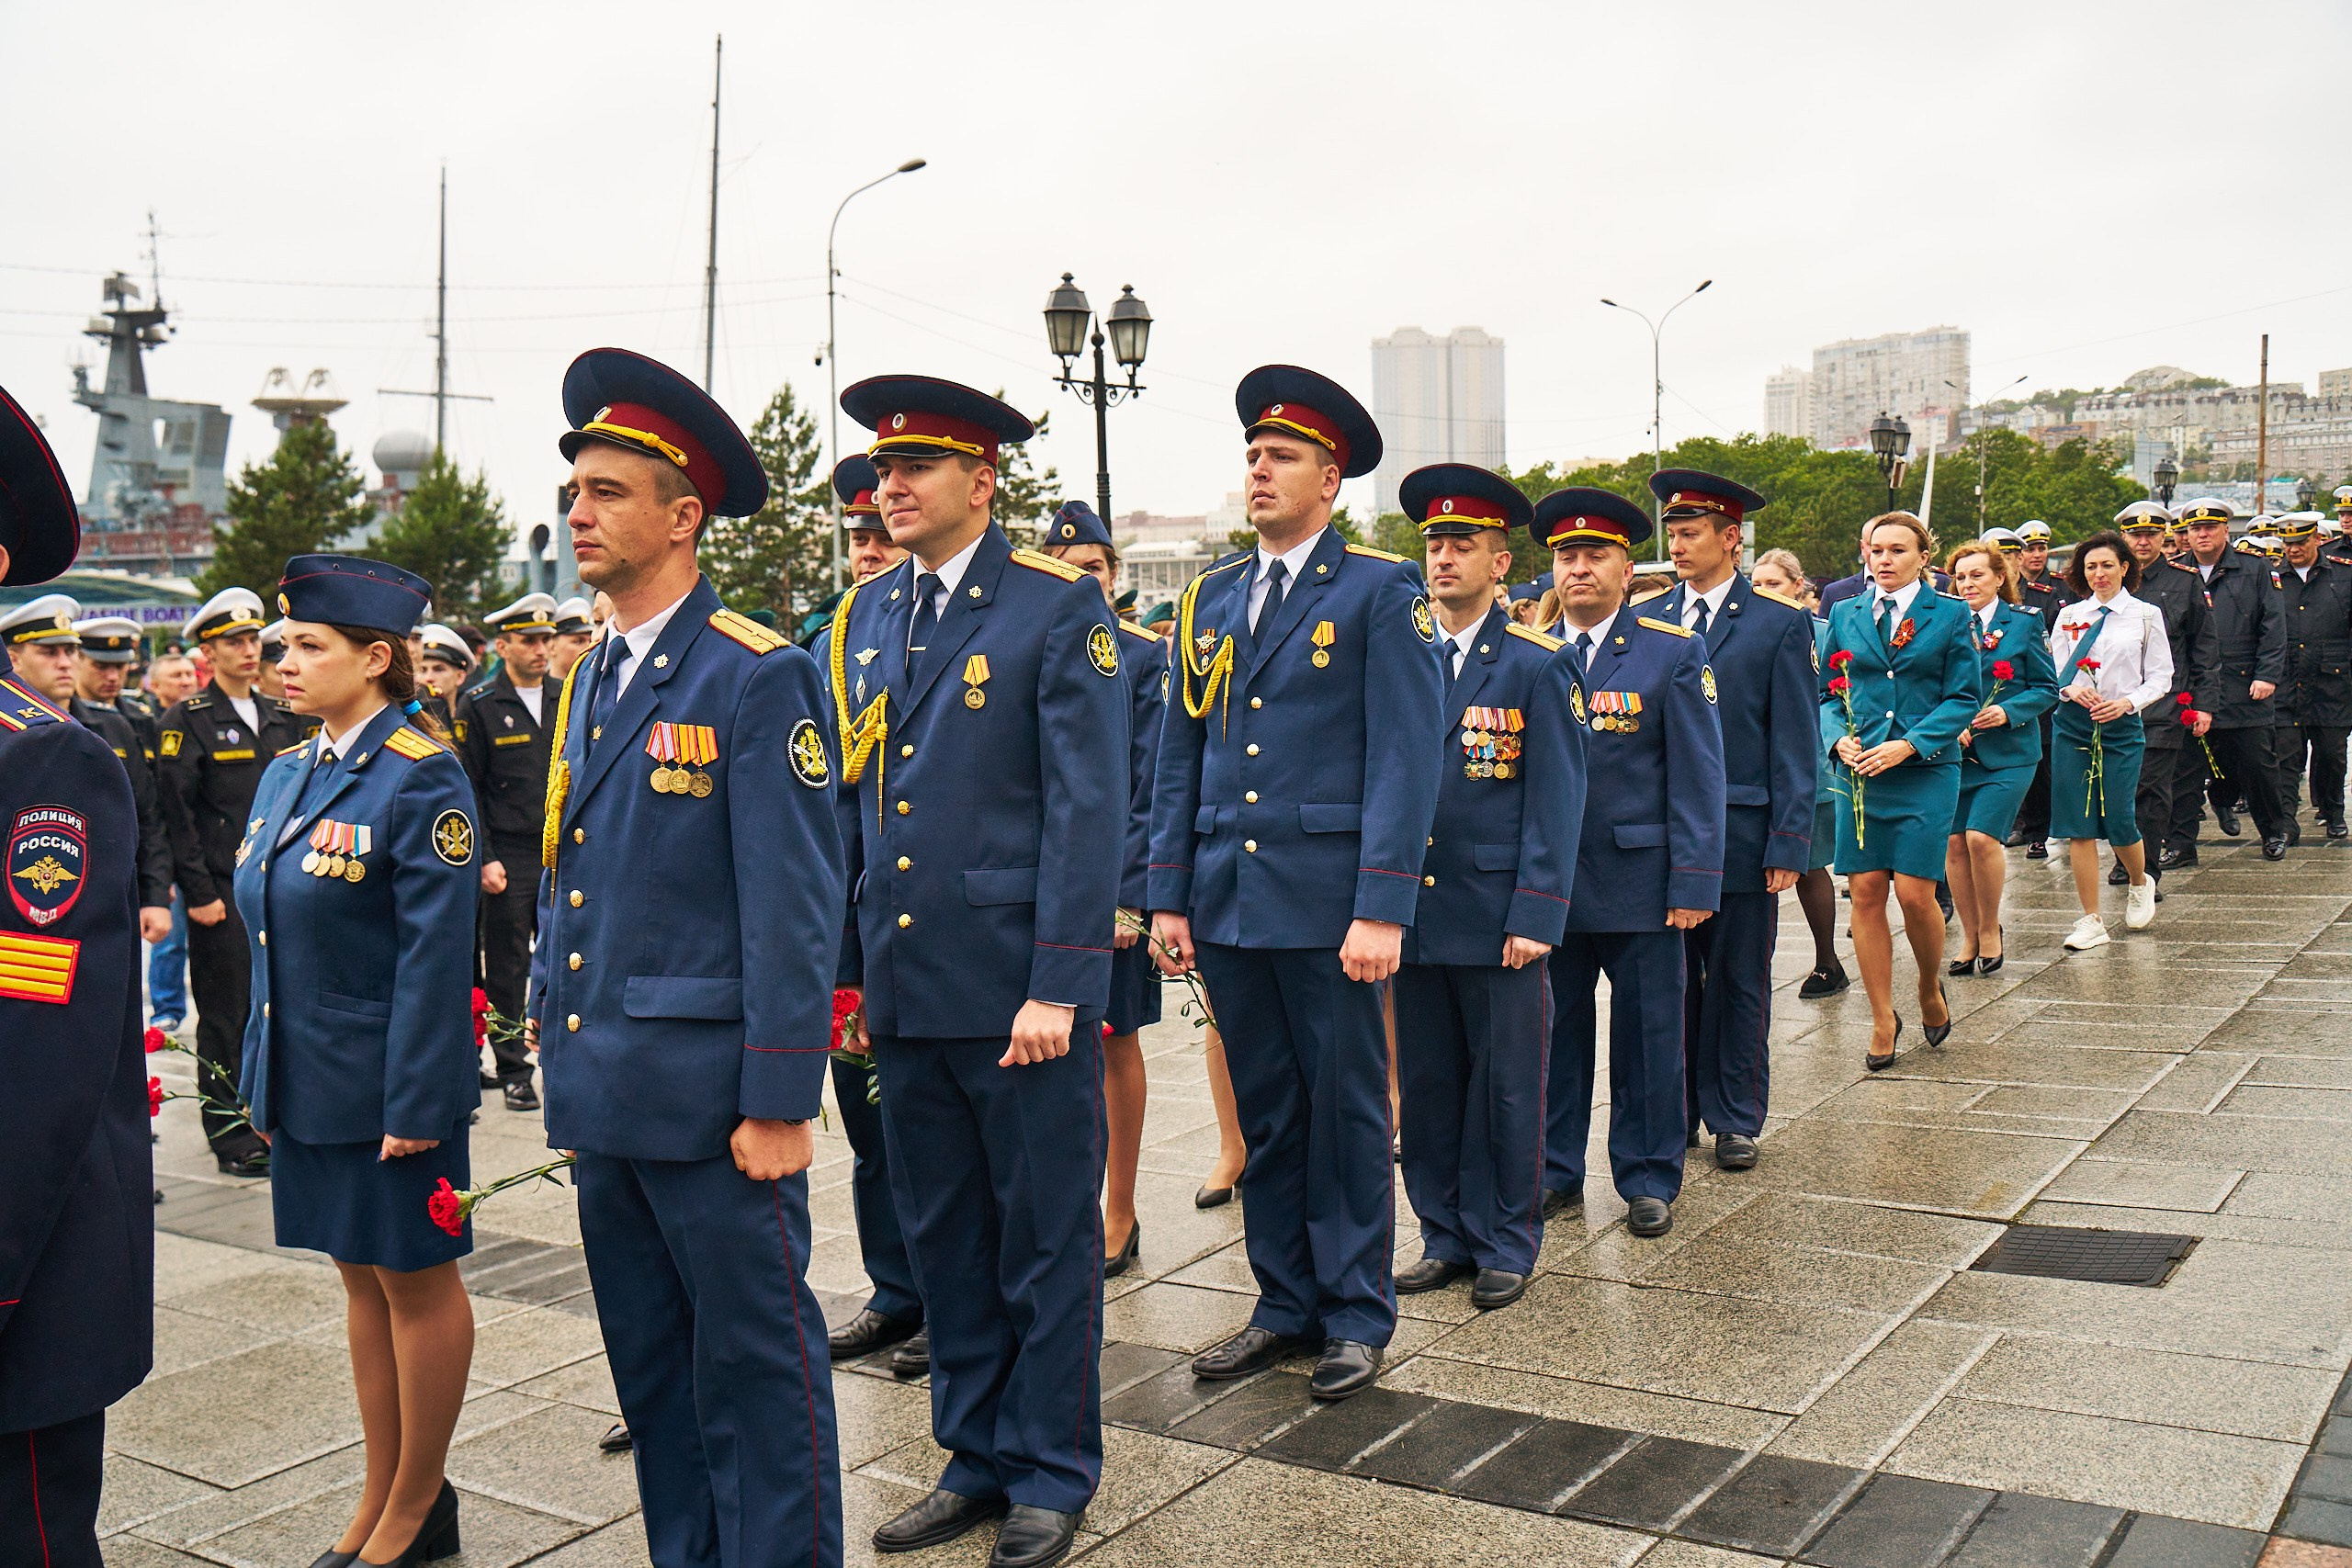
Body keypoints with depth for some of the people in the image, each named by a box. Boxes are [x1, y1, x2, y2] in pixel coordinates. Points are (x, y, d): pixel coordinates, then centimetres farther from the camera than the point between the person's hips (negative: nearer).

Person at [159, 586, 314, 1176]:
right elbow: (178, 813, -8)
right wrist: (199, 893, -12)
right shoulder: (187, 720, -4)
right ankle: (229, 1132, 10)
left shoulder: (282, 718, 13)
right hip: (223, 893, -5)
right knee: (227, 1014, 1)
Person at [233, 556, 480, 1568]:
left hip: (384, 1084, -8)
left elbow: (437, 952, -17)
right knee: (361, 1278, 17)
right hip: (306, 1082, 8)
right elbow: (270, 940, 16)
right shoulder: (287, 774, 10)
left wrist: (414, 1101, -19)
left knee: (417, 1283, 6)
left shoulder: (420, 777, -15)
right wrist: (261, 1079, 14)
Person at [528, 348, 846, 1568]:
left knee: (755, 1364, 5)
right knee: (649, 1366, 18)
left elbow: (797, 905, -14)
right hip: (601, 1089, 8)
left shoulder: (758, 678, -11)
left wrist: (780, 1100, -16)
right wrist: (553, 1031, 15)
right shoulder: (588, 682, 13)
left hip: (707, 1092, -8)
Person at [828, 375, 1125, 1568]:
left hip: (1019, 988, -5)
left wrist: (1060, 986, -15)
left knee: (1045, 1236, 6)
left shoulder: (1059, 609, -6)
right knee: (942, 1235, 15)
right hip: (905, 988, 6)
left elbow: (1087, 809, -10)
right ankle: (977, 1457, 30)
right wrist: (846, 968, 12)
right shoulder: (860, 620, 11)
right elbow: (847, 805, 15)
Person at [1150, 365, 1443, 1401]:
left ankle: (1356, 1316, 20)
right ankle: (1285, 1305, 26)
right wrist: (1168, 895, 8)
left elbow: (1404, 758, -9)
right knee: (1264, 1112, 13)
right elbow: (1179, 756, 14)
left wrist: (1382, 908, -16)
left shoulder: (1382, 592, -3)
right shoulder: (1210, 598, 13)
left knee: (1346, 1110, 6)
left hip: (1328, 901, -5)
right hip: (1227, 898, 5)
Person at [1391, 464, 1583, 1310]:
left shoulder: (1536, 666, -1)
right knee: (1426, 1082, 10)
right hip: (1415, 913, 4)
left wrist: (1536, 915, -11)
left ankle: (1506, 1242, 19)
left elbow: (1556, 800, -4)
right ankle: (1446, 1237, 24)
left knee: (1505, 1083, 4)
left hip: (1498, 917, -4)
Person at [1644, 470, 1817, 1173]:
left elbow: (1796, 744, -2)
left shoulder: (1779, 623, 0)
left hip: (1742, 835, -2)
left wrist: (1789, 842, -8)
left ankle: (1735, 1119, 19)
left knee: (1738, 983, 7)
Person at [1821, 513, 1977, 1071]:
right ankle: (1883, 1019, 12)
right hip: (1859, 772, 3)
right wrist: (1839, 739, -8)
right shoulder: (1845, 616, 11)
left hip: (1926, 772, -2)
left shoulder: (1951, 615, 3)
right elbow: (1827, 695, 13)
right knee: (1865, 892, 0)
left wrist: (1907, 746, -13)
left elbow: (1963, 700, -1)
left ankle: (1931, 990, 22)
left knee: (1914, 894, -8)